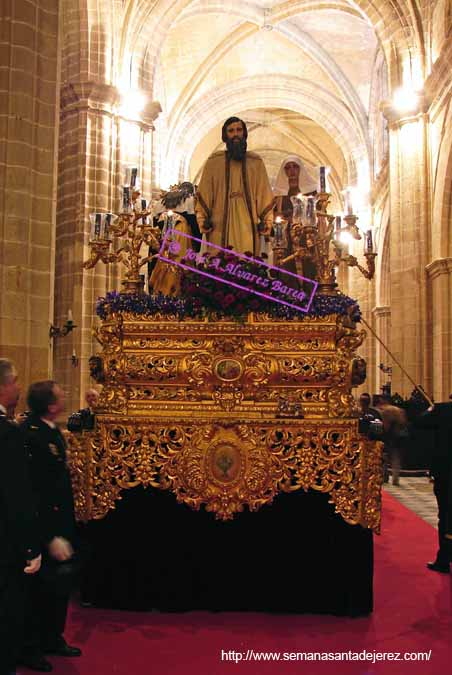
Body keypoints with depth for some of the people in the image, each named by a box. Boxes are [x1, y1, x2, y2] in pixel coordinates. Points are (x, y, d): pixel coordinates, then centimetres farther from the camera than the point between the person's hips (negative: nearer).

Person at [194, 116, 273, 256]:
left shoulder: (256, 162, 12)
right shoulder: (213, 162, 9)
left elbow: (264, 194, 9)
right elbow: (203, 193, 6)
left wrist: (267, 221, 1)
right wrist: (202, 219, -4)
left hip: (248, 223, 1)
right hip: (220, 224, -1)